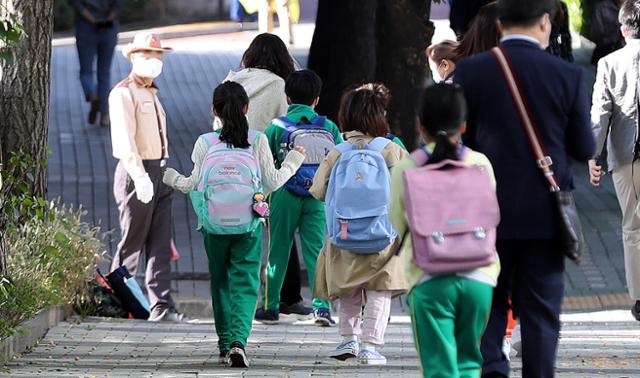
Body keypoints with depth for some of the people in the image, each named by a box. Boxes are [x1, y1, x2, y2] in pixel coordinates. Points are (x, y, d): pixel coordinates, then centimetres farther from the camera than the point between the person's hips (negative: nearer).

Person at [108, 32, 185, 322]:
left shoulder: (151, 94, 20)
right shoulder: (123, 93, -9)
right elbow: (126, 138, -20)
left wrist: (165, 173, 16)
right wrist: (140, 177, -31)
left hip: (160, 173, 8)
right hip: (137, 173, -8)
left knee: (160, 244, 3)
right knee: (132, 244, -3)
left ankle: (161, 306, 1)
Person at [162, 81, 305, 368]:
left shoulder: (204, 143, -2)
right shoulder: (258, 141, -2)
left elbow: (195, 185, -2)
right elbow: (272, 182, 1)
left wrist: (172, 178, 17)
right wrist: (292, 162, 18)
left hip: (214, 226, 1)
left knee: (220, 283, 15)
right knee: (245, 283, 0)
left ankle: (225, 345, 18)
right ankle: (238, 341, -19)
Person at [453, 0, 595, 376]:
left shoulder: (471, 71, -6)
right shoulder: (568, 76, -6)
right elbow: (584, 149, 0)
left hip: (488, 213, 0)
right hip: (545, 215, 0)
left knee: (488, 302, 11)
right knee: (540, 310, 7)